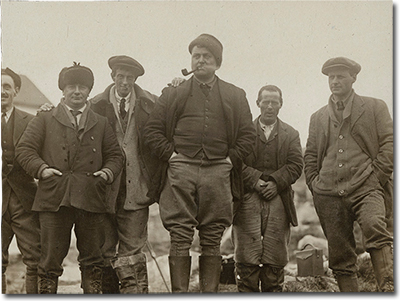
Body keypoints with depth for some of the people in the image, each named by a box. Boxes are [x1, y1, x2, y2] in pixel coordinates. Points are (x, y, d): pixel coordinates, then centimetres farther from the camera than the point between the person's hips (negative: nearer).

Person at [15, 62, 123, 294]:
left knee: (92, 258, 7)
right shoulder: (44, 120, 12)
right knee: (51, 258, 1)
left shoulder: (101, 124, 18)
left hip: (91, 199, 2)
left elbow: (116, 155, 17)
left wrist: (108, 171, -3)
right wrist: (41, 168, -10)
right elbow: (24, 149, 7)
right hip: (55, 197, -2)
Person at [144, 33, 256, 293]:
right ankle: (179, 293, -1)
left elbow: (247, 135, 12)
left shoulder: (235, 96, 14)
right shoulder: (174, 94, 12)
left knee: (212, 240, 2)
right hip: (181, 171, -1)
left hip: (218, 173, 1)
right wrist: (171, 155, -2)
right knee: (180, 238, -4)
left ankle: (210, 293, 8)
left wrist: (230, 160, 0)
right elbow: (153, 131, 10)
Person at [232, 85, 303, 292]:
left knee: (276, 255, -2)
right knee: (247, 254, -7)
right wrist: (255, 181, -13)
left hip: (278, 199, 2)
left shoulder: (291, 134, 16)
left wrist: (276, 183, -10)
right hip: (248, 199, -1)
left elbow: (295, 165, 5)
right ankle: (247, 292, -2)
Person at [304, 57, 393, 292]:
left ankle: (388, 288, -34)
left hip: (365, 187, -3)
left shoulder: (375, 107, 12)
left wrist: (377, 177, -4)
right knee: (340, 256, 0)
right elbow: (310, 156, 24)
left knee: (375, 227, -31)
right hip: (328, 193, 4)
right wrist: (314, 184, 9)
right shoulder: (318, 117, 22)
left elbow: (389, 144, 5)